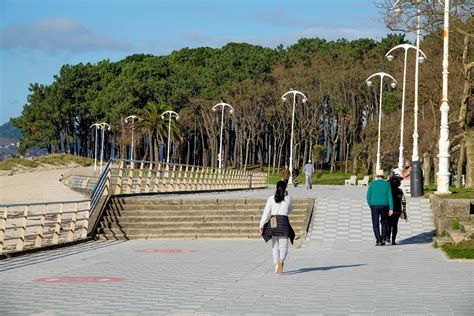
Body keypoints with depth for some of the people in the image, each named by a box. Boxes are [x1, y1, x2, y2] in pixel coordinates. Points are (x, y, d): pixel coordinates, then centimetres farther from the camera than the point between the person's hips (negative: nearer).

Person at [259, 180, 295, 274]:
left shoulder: (271, 199, 3)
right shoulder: (288, 198, 3)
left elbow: (266, 212, -2)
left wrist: (261, 225, -2)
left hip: (273, 222, 2)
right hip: (283, 222, -2)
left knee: (275, 246, 13)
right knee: (283, 246, -2)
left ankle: (277, 266, 13)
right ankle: (281, 260, -31)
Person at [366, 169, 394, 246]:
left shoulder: (372, 184, 1)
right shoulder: (387, 184, 3)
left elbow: (368, 196, -1)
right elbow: (390, 197, -4)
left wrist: (370, 205, 14)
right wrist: (391, 209, -7)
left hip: (374, 206, -1)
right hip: (384, 206, 1)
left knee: (375, 224, 4)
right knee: (384, 223, 18)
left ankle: (378, 240, -6)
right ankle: (383, 239, 12)